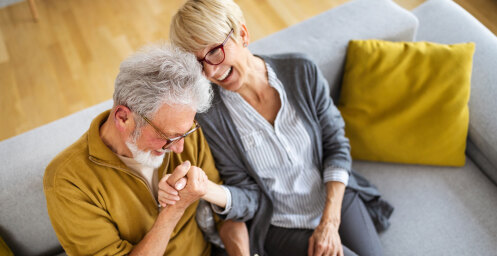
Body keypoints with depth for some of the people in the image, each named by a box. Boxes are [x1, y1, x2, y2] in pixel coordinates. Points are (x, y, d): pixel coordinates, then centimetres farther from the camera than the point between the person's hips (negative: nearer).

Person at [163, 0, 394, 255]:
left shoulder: (301, 71, -11)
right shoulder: (207, 116, -18)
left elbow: (336, 145, -4)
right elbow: (251, 198, -12)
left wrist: (330, 222, -11)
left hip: (336, 198, 3)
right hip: (281, 226, -2)